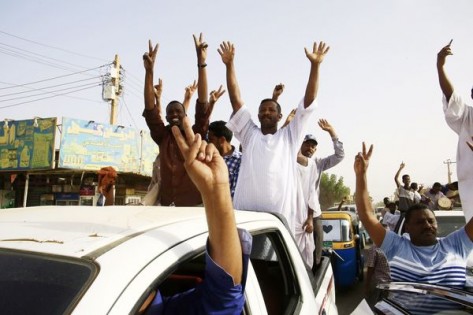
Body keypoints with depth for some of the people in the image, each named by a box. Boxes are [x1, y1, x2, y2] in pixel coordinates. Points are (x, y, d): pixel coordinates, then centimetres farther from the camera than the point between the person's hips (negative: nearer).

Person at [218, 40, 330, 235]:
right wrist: (229, 65, 0)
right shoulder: (249, 134, 13)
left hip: (280, 216, 0)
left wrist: (315, 66, -1)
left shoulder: (290, 136, 12)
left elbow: (308, 101, 6)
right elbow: (236, 100, 7)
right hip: (246, 213, 1)